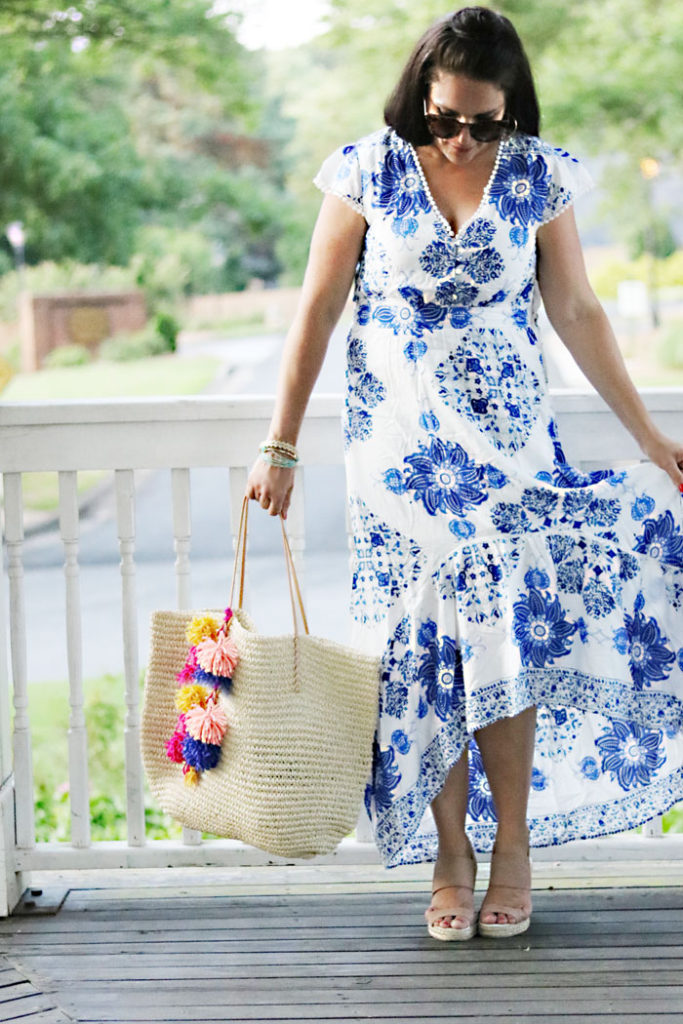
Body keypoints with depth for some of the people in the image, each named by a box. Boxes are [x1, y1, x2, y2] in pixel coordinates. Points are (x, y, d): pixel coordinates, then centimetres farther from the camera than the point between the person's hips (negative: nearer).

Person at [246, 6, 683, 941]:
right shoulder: (368, 172, -4)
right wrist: (281, 445, -3)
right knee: (423, 644, 1)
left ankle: (512, 843, 12)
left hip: (509, 440, 0)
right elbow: (318, 310, -1)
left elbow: (578, 315, 6)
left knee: (506, 638, -5)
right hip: (397, 445, 0)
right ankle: (451, 855, 13)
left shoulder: (538, 177, 0)